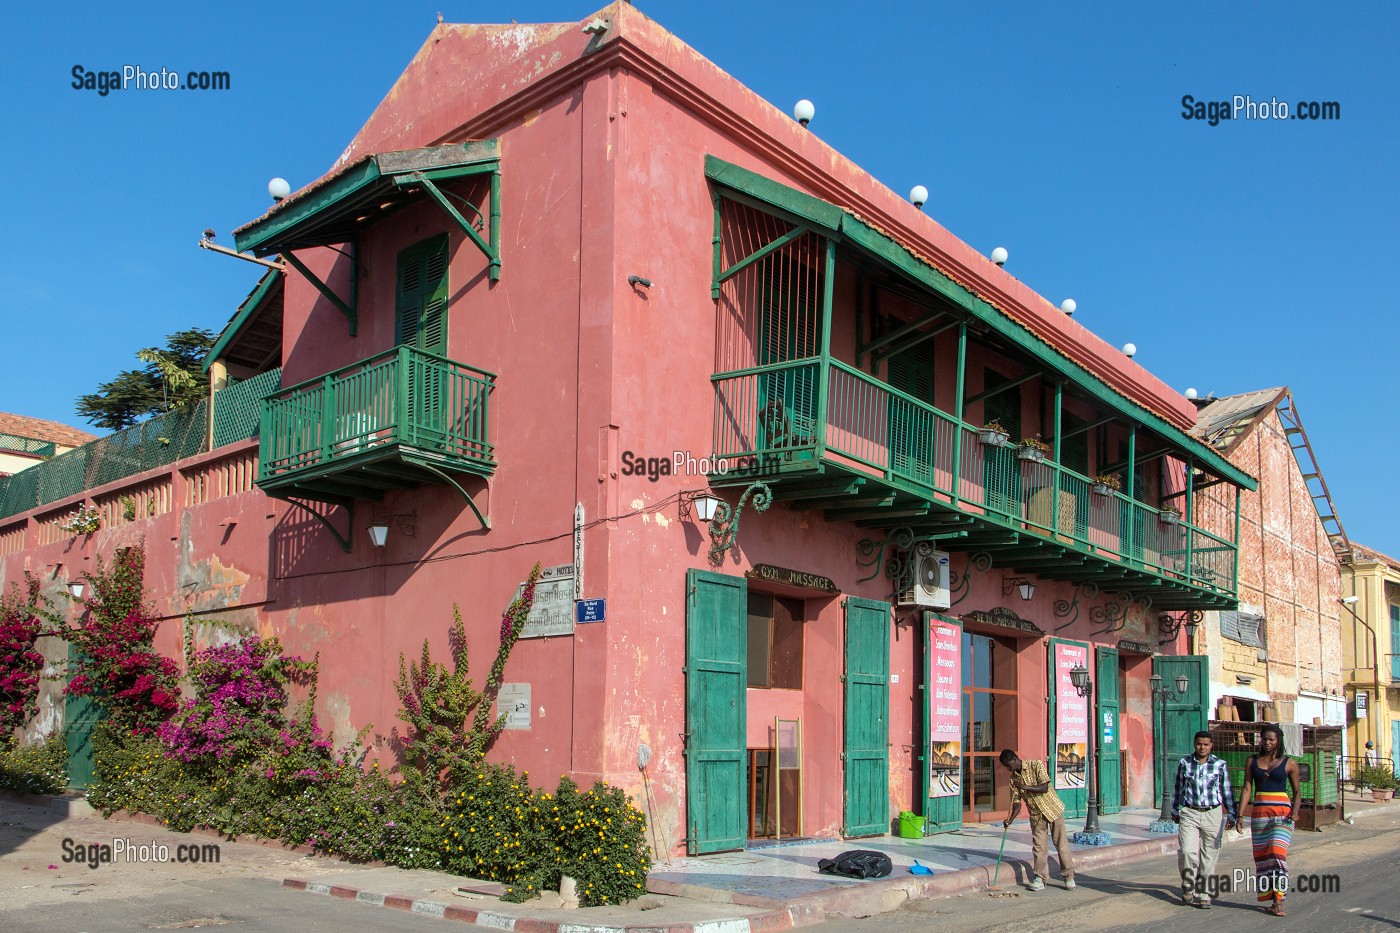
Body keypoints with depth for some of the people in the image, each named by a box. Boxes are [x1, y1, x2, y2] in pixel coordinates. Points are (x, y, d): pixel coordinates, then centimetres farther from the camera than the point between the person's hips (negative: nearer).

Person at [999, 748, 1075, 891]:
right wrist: (1010, 820, -13)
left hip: (1052, 809, -4)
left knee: (1061, 844, 0)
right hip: (1036, 815, 4)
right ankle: (1040, 879, 6)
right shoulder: (1013, 779, 0)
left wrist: (1024, 787, -27)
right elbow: (1017, 803, 1)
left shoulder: (1036, 765, -14)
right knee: (1038, 847, -1)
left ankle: (1069, 877, 10)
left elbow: (1044, 788, -21)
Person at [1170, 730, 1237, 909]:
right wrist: (1175, 811, 18)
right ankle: (1188, 888, 10)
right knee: (1187, 851, -13)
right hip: (1189, 814, 0)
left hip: (1213, 814, 0)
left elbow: (1227, 791, 8)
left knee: (1209, 855, 3)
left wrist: (1232, 816, 9)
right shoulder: (1184, 763, 3)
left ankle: (1203, 894, 15)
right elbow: (1178, 788, 14)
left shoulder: (1220, 765, 1)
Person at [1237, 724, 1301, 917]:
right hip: (1259, 812, 3)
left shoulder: (1289, 763, 3)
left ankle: (1278, 901, -15)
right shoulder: (1252, 761, 10)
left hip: (1282, 813, -3)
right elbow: (1247, 789, 7)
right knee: (1261, 857, 4)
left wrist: (1295, 811, -8)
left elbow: (1296, 791, 10)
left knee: (1277, 853, -16)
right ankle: (1268, 900, 13)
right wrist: (1240, 815, 0)